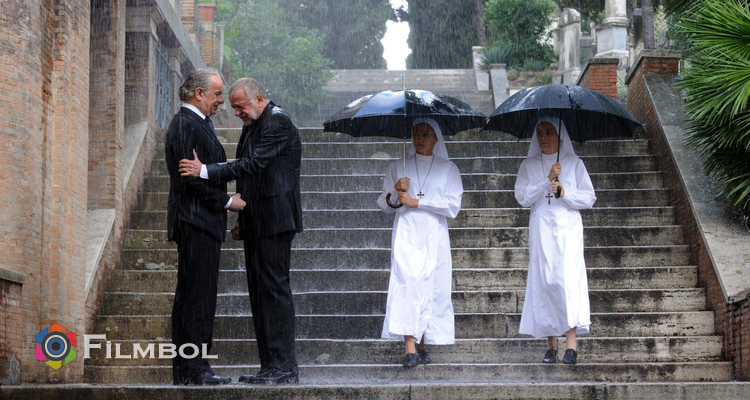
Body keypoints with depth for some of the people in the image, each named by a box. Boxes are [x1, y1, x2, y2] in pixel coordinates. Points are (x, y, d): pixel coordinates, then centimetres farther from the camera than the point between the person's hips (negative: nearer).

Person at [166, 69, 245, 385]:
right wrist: (227, 201, -12)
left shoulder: (193, 124, 20)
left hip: (197, 224, 11)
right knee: (198, 296, -10)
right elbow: (193, 178, -20)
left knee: (190, 296, 11)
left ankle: (184, 370, 15)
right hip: (197, 222, -11)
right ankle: (194, 369, -8)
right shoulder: (188, 125, -13)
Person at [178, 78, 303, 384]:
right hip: (257, 224, 10)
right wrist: (242, 220, 18)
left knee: (273, 288, -10)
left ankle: (284, 367, -8)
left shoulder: (278, 123, -11)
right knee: (259, 292, 9)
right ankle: (270, 367, 12)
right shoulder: (252, 126, 19)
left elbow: (253, 164, -22)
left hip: (274, 221, -10)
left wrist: (205, 171, -23)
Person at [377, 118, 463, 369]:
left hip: (435, 237, 1)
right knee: (407, 284, -15)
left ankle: (423, 346, 5)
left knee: (432, 288, -3)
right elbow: (384, 205, 15)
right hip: (406, 235, 0)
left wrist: (416, 202, -6)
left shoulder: (448, 169, 11)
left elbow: (452, 206, -1)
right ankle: (410, 349, -21)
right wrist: (395, 191, -6)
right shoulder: (397, 167, 15)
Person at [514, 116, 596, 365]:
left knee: (568, 278, -15)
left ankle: (571, 346, -18)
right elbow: (522, 197, -1)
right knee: (544, 281, -3)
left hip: (568, 227, -2)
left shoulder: (574, 163, 9)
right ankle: (551, 344, 3)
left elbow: (589, 198, 7)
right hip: (541, 229, 2)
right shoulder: (529, 166, 12)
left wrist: (565, 192, -8)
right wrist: (547, 180, -10)